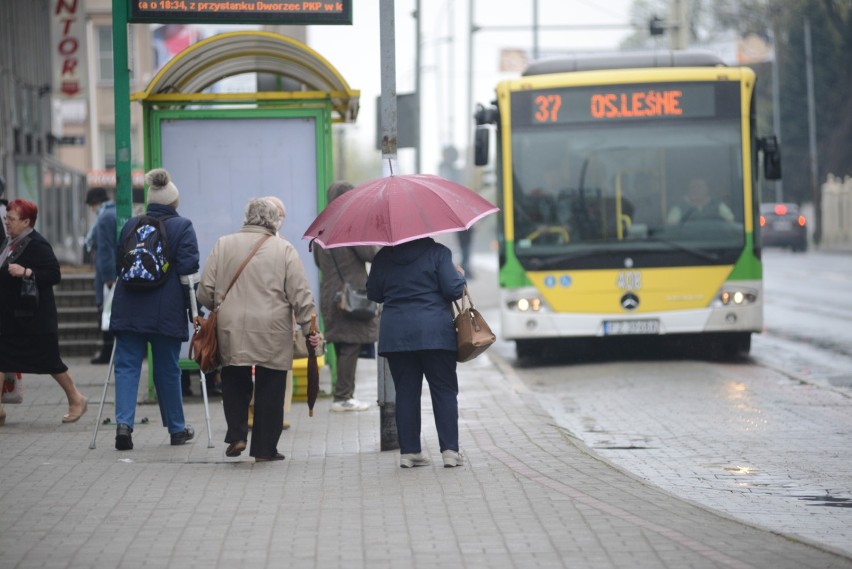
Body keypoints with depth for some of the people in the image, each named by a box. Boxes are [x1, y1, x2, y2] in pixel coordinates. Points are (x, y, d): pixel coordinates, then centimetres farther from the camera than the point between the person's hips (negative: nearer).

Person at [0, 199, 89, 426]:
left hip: (34, 318, -8)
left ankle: (76, 399, 20)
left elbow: (54, 275, -23)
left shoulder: (37, 245, -16)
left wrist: (25, 272, -31)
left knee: (50, 361, 2)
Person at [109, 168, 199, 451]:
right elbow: (188, 269, -9)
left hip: (129, 310, 2)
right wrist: (193, 310, -2)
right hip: (167, 311, -2)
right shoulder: (182, 227, -4)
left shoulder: (130, 225, 9)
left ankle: (124, 423, -16)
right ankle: (177, 429, 20)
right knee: (168, 370, 9)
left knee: (127, 366, 3)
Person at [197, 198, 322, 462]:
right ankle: (265, 448, 9)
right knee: (270, 390, 6)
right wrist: (310, 327, 3)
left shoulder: (223, 245, 4)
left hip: (231, 331, 2)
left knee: (235, 383, 17)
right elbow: (301, 295, -4)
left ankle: (237, 435, 4)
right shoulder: (284, 250, 0)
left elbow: (205, 291, 5)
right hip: (273, 332, -2)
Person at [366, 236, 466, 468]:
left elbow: (373, 294, 13)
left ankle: (408, 451, 4)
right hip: (434, 333, -3)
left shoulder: (383, 257, 7)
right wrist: (460, 276, 12)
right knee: (445, 391, 3)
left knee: (406, 392, 7)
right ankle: (450, 450, -4)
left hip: (395, 334, 3)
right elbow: (453, 290, -9)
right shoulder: (437, 252, -5)